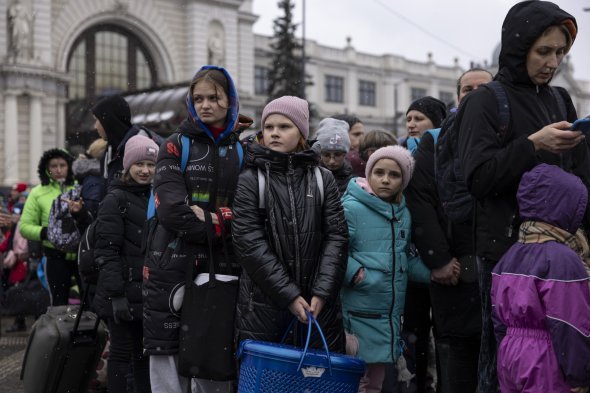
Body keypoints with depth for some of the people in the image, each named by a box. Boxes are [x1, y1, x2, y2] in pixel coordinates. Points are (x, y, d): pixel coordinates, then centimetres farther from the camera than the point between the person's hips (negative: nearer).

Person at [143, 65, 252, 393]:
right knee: (167, 355, -2)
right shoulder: (176, 145, 5)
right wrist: (223, 227, -10)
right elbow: (172, 210, -9)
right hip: (173, 264, -2)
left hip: (224, 267, 2)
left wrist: (212, 217, -12)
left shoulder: (244, 151, 11)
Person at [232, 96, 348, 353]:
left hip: (319, 304, 2)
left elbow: (336, 236, 2)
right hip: (263, 305, -2)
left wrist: (322, 293, -10)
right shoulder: (250, 180, 2)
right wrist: (289, 295, -12)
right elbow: (249, 242, -7)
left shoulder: (323, 179, 9)